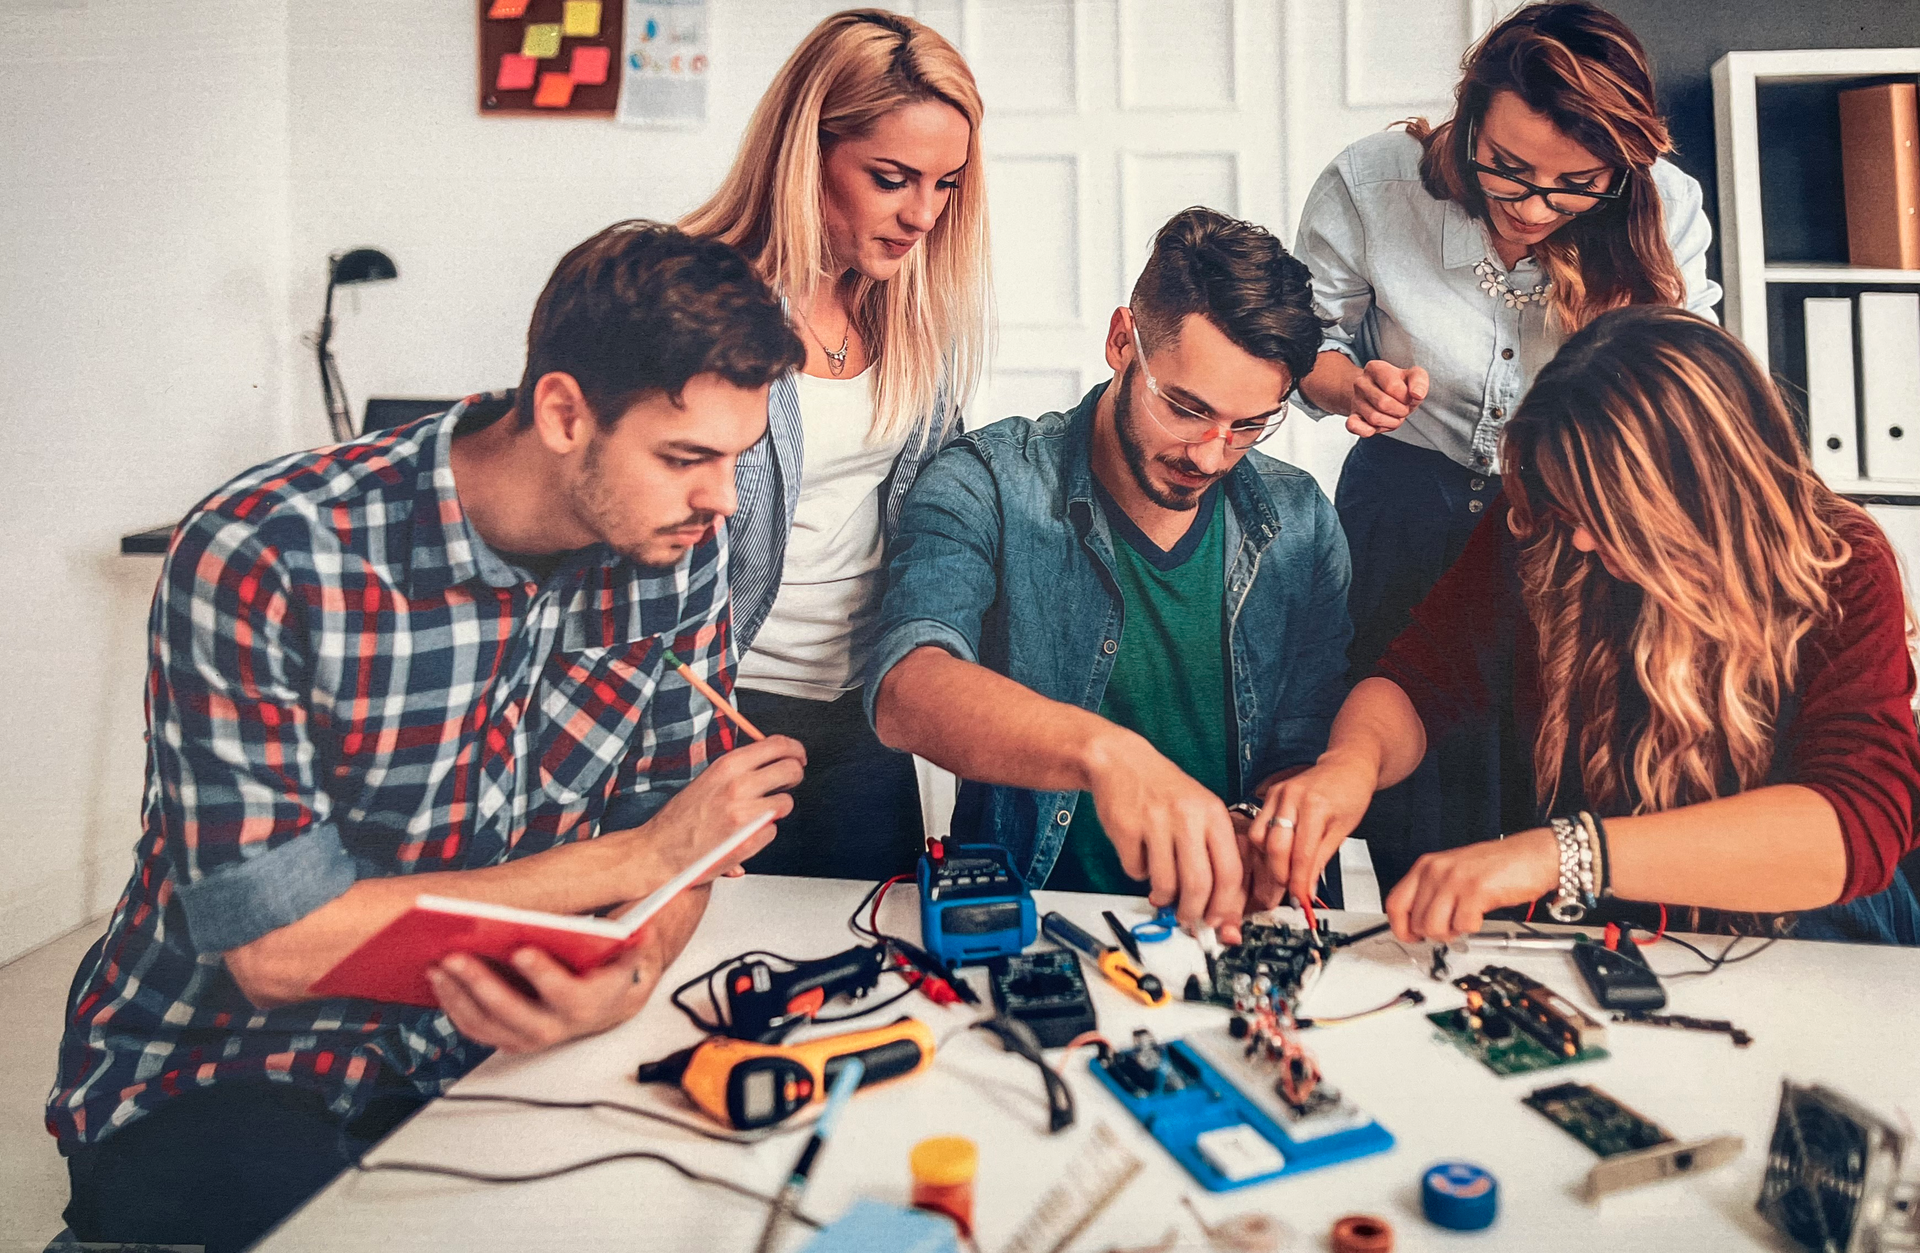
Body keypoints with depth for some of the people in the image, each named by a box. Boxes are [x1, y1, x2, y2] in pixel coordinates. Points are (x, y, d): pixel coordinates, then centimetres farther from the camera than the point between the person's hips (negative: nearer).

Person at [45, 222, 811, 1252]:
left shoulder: (679, 548, -8)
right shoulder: (260, 560, -23)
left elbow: (676, 830, -5)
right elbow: (278, 949, -24)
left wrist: (629, 975, -28)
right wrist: (639, 855, -21)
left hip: (490, 1049, 4)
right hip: (219, 1077, -3)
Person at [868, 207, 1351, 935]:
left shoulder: (1301, 526, 5)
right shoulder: (987, 487, -8)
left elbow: (1305, 757, 4)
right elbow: (906, 691, -25)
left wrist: (1243, 850, -18)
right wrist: (1103, 750, -42)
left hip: (1231, 929, 4)